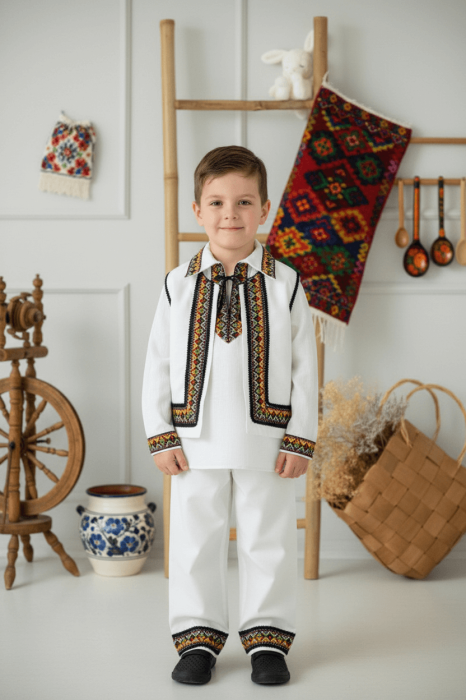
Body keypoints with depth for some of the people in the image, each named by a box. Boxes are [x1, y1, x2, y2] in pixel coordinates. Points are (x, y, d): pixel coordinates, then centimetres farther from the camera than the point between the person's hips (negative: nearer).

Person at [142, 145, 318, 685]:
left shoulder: (284, 285, -1)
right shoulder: (179, 286, 1)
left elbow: (304, 367, 0)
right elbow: (157, 365, 3)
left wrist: (300, 439, -5)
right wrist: (160, 436, -2)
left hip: (264, 441, -1)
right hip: (196, 440, 1)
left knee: (268, 540, 8)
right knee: (195, 539, 8)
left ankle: (267, 636, 24)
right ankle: (198, 637, 23)